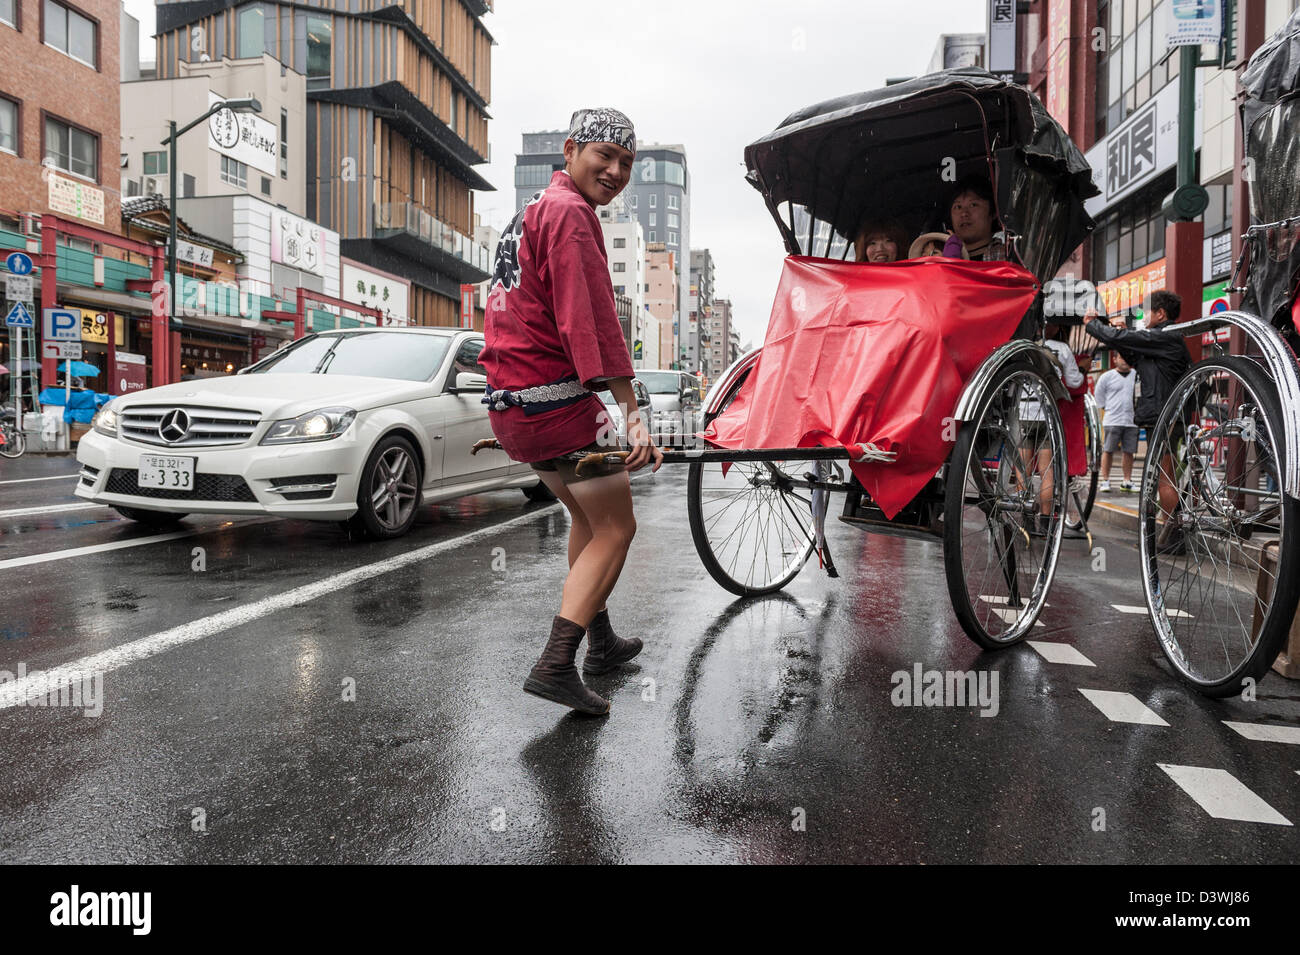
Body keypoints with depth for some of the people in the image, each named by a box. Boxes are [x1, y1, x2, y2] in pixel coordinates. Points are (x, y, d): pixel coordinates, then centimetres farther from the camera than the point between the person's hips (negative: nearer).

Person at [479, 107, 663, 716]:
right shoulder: (570, 212, -11)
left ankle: (600, 641, 32)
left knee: (587, 513, 22)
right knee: (615, 528, 0)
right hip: (556, 399, -10)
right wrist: (632, 412, -26)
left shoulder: (533, 210, 22)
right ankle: (555, 665, -6)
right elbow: (590, 319, -22)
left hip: (508, 400, 10)